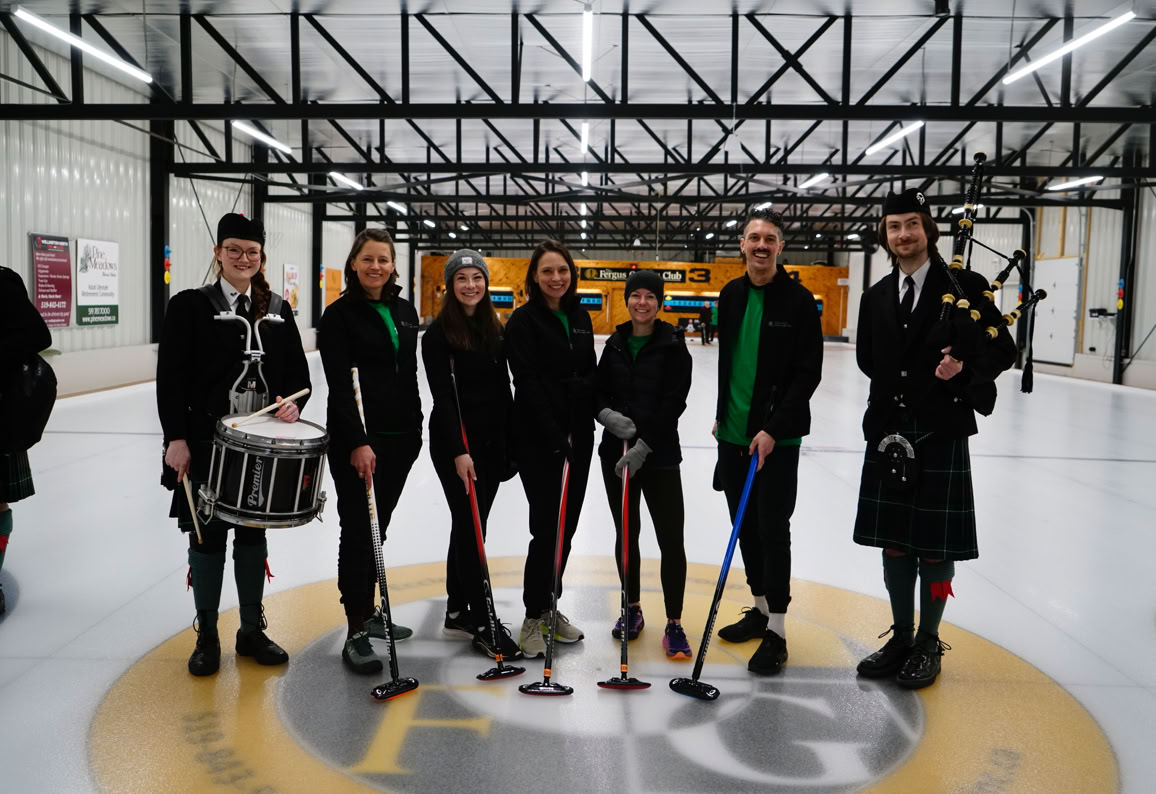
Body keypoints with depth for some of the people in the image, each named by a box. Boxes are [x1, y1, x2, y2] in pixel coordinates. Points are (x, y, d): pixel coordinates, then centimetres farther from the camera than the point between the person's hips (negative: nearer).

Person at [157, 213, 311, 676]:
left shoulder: (278, 311, 8)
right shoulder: (190, 306, -3)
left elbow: (297, 372, 9)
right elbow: (171, 377, -6)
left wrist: (292, 403, -11)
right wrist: (176, 438, -13)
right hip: (206, 442, -3)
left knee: (253, 534, 11)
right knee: (208, 535, 6)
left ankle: (252, 630, 25)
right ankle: (206, 635, 21)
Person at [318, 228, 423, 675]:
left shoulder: (404, 311, 11)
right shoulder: (339, 315, -7)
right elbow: (339, 386, -14)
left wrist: (415, 427, 14)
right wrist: (357, 442, -21)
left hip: (399, 437, 6)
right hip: (356, 440, -6)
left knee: (377, 529, 16)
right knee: (358, 532, -5)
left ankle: (368, 611, 29)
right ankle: (356, 632, 1)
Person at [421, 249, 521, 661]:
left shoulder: (495, 329, 10)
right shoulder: (438, 333, -9)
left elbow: (502, 389, 11)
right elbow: (442, 396, -14)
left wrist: (509, 443, 8)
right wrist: (458, 451, -20)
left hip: (491, 440, 6)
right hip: (454, 443, -6)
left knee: (470, 525, 13)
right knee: (470, 527, -4)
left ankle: (457, 611, 24)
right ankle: (482, 624, 3)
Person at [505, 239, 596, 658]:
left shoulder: (580, 316, 10)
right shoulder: (524, 320, -8)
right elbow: (528, 384, -14)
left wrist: (586, 425, 1)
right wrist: (555, 438, -18)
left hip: (578, 435, 6)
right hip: (539, 439, -6)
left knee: (567, 525, 11)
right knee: (547, 526, -5)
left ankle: (551, 606, 25)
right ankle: (533, 617, 10)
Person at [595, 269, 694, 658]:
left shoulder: (672, 345, -5)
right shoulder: (615, 344, 7)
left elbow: (674, 403, -12)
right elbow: (598, 392, 9)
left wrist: (643, 447, -17)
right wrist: (608, 415, -14)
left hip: (659, 454, -4)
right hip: (615, 451, 4)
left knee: (671, 539, -5)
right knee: (626, 533, 13)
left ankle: (674, 623, 7)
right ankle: (632, 608, 29)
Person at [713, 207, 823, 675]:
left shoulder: (798, 300, -9)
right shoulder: (731, 295, 9)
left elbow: (808, 373, -12)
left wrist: (773, 429, -18)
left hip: (777, 438, -6)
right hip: (733, 434, 6)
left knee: (772, 529, -4)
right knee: (745, 527, 13)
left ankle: (776, 633, 5)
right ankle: (761, 609, 29)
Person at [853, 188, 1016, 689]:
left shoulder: (965, 286, -3)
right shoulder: (876, 297, 10)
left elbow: (1002, 349, -2)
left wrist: (964, 369, -19)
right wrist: (900, 382, 5)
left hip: (941, 435, -4)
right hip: (888, 433, 4)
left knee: (934, 546, 4)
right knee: (893, 543, 11)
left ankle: (929, 645, 20)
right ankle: (901, 638, 26)